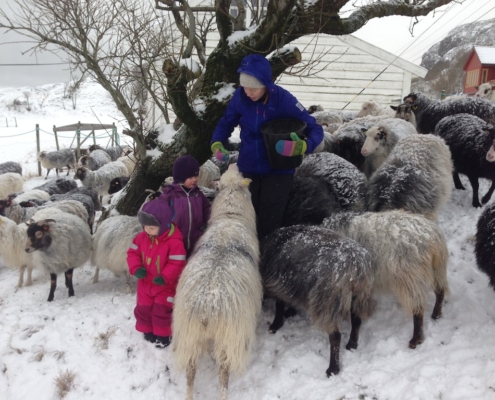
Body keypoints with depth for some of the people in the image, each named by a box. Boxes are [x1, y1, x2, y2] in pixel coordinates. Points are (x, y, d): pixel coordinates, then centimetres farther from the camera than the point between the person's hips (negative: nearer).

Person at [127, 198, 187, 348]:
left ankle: (163, 335, 22)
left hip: (165, 285, -5)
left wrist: (165, 277, -30)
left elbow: (177, 263, -23)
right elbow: (133, 253, 0)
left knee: (161, 310, 1)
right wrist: (136, 268, -17)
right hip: (145, 282, 5)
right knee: (143, 308, 13)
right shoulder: (142, 237, -6)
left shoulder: (174, 241, -24)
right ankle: (148, 331, 35)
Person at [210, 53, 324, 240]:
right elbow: (226, 123, 4)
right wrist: (217, 143, -15)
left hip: (278, 169, -3)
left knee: (270, 219, 3)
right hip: (248, 167, 3)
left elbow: (315, 129, -18)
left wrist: (302, 146, -39)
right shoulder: (240, 97, -13)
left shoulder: (283, 99, -22)